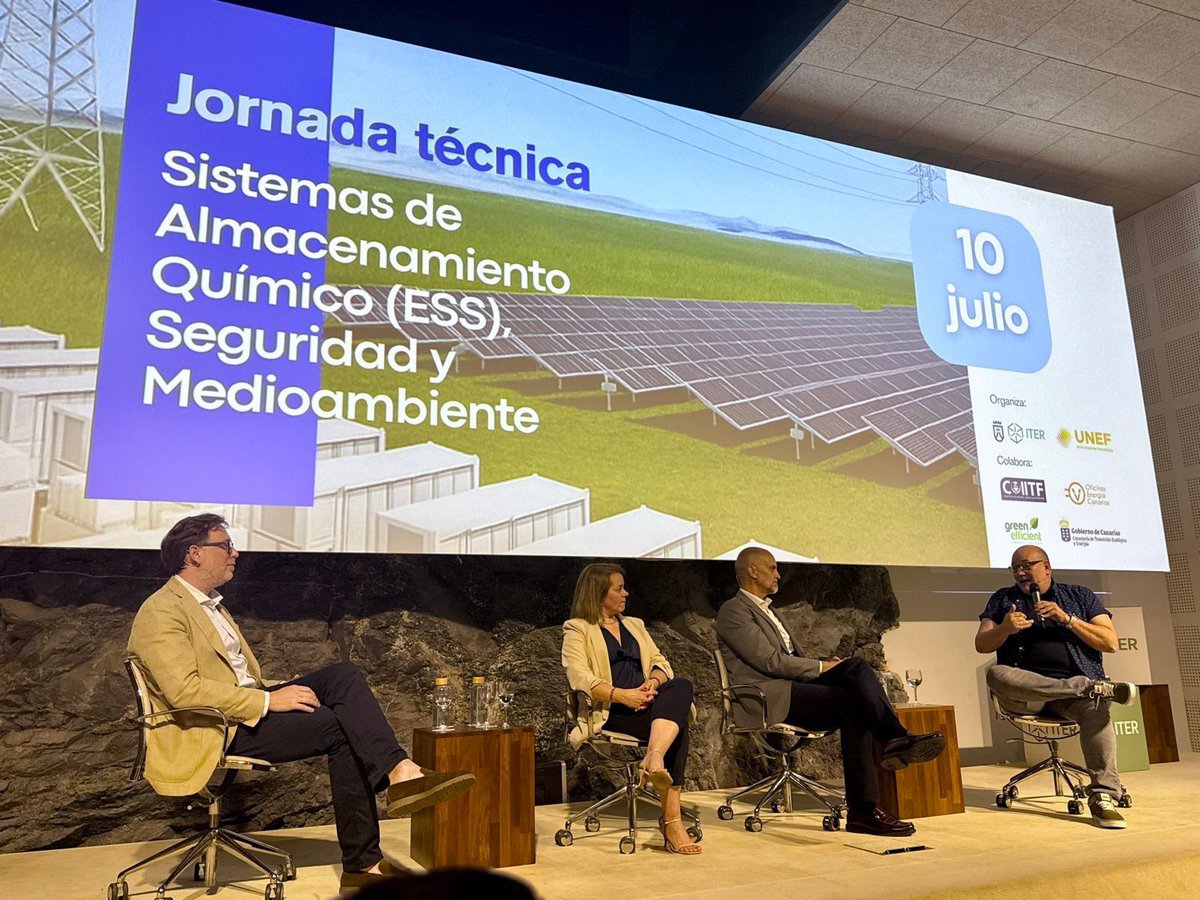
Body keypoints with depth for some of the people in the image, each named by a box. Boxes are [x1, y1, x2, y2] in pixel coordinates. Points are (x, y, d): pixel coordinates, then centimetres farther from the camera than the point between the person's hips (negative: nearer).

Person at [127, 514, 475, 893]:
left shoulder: (210, 605, 22)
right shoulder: (160, 613, -9)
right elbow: (183, 689, -22)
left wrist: (280, 690, 6)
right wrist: (268, 700, -23)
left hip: (250, 703, 9)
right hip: (217, 730, -8)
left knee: (344, 675, -13)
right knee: (340, 726, -20)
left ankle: (400, 772, -22)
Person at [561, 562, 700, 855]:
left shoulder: (634, 625, 28)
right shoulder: (577, 630, 8)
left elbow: (661, 663, 18)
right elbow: (580, 677, -9)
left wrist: (653, 682, -7)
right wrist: (621, 694, -22)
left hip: (646, 703, 5)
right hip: (609, 712, -5)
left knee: (682, 685, -30)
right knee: (675, 727, -30)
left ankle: (653, 760, -46)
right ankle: (671, 819, -33)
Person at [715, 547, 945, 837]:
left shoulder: (766, 609, 28)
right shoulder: (733, 611, -3)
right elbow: (770, 661, -14)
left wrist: (824, 665, 4)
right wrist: (821, 666, -9)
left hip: (792, 683, 8)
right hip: (767, 696, -8)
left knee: (856, 665, -19)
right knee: (854, 702, -27)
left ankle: (896, 740, -31)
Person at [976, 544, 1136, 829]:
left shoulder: (1079, 596, 18)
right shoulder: (1002, 599, 19)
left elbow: (1110, 643, 7)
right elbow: (981, 644, 9)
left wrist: (1067, 619, -6)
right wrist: (1005, 629, -13)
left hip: (1072, 694, 0)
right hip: (1024, 689, 1)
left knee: (1095, 708, -35)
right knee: (996, 675, -34)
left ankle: (1103, 796, -32)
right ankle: (1095, 687, -29)